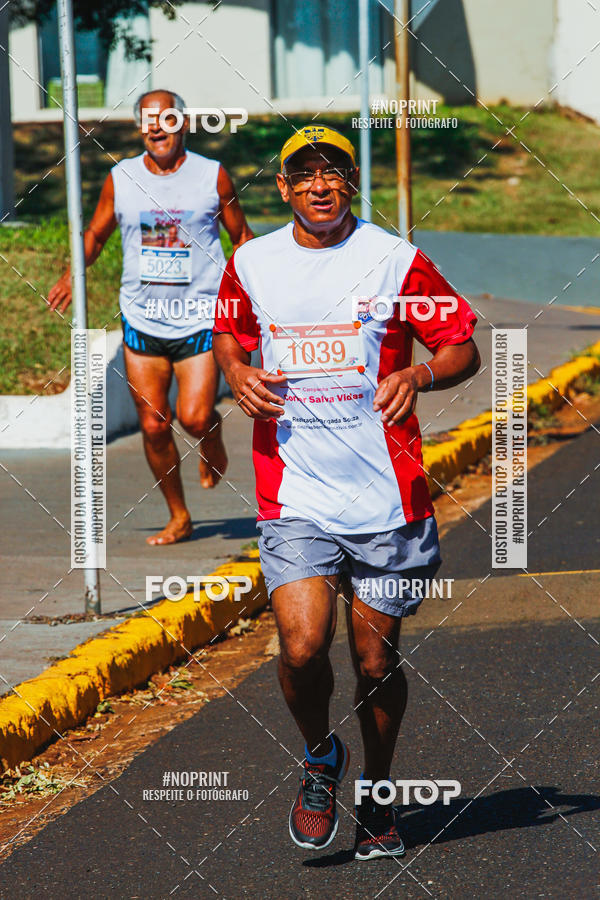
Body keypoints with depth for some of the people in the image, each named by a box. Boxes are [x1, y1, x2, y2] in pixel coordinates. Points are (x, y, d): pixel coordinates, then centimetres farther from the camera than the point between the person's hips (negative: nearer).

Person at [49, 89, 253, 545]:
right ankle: (178, 517, 19)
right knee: (153, 426, 2)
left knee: (194, 417, -15)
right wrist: (73, 274, -3)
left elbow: (242, 237, 10)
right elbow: (96, 234, 15)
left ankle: (212, 437, 23)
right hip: (141, 319, 2)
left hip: (200, 318, -2)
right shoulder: (120, 179, 3)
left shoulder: (212, 175, -1)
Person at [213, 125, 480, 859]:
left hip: (386, 496, -1)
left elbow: (463, 349, 4)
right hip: (295, 499, 1)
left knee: (376, 661, 6)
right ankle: (319, 760, 15)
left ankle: (377, 795, 30)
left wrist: (418, 374, -17)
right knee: (303, 647, -16)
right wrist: (237, 372, 1)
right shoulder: (251, 263, 5)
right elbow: (228, 333, 24)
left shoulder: (396, 260, -2)